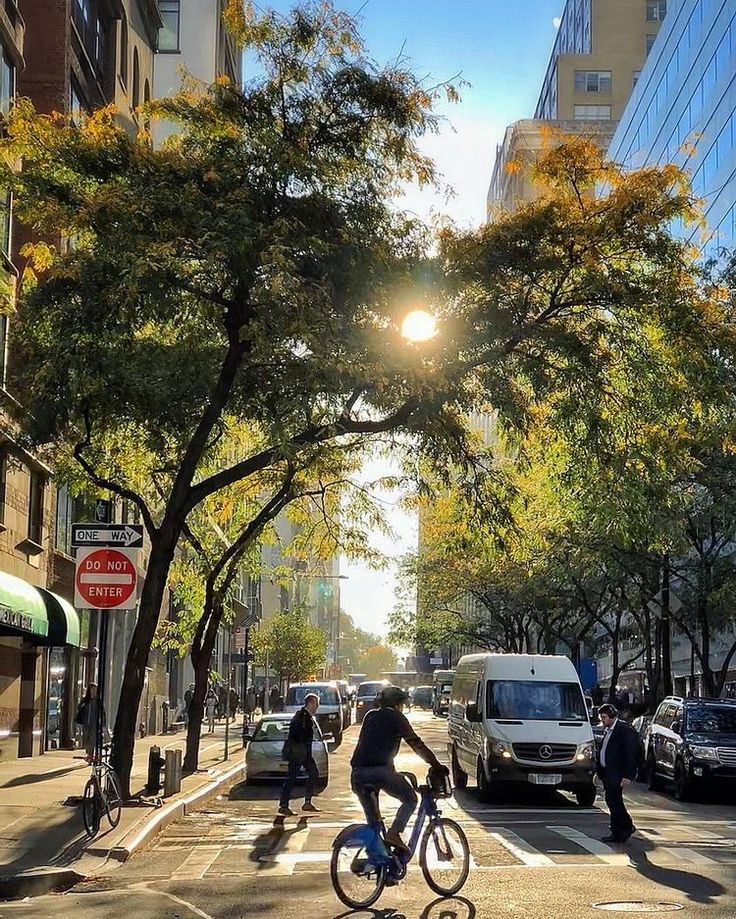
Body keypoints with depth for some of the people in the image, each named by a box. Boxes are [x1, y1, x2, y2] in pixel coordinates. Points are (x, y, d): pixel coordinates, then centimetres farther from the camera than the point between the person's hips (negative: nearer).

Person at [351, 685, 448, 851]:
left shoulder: (370, 716, 24)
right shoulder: (396, 717, 8)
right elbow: (417, 744, 5)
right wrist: (436, 766, 10)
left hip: (358, 772, 6)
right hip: (381, 770, -6)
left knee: (371, 818, 17)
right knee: (410, 799, 13)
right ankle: (394, 833, -5)